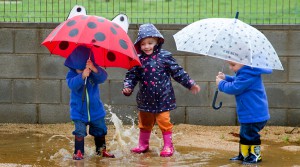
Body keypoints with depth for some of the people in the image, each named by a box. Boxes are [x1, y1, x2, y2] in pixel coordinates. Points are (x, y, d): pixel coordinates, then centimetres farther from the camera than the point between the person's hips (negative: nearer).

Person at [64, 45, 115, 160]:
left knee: (100, 130, 13)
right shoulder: (72, 74, -15)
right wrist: (82, 76, -51)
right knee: (80, 131, -12)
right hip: (79, 111, -2)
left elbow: (103, 77, -29)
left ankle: (101, 150, 31)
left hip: (95, 109, 3)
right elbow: (72, 84, -33)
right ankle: (78, 152, -2)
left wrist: (94, 69, -48)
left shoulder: (95, 72, -11)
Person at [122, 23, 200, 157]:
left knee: (164, 121, -4)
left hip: (162, 98, -3)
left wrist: (190, 84, -3)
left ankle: (168, 146, 9)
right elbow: (132, 75, 6)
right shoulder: (139, 60, 0)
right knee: (145, 122, 15)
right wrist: (127, 87, -11)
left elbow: (178, 72, -3)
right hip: (146, 99, 4)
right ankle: (143, 144, 31)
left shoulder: (164, 57, -7)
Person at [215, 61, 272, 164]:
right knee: (244, 135, 21)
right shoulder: (246, 72, 7)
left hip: (253, 115, -11)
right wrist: (226, 78, 8)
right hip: (248, 114, 11)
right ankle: (244, 154, 31)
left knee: (251, 135, -1)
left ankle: (256, 156, 10)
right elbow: (237, 82, 24)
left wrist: (221, 83, -12)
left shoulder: (247, 75, -26)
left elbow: (234, 88, -28)